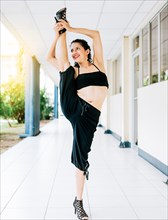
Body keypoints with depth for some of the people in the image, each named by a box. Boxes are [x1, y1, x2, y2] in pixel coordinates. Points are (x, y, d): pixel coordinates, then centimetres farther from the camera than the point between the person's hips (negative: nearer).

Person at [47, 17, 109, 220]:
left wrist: (70, 28, 13)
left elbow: (96, 34, 12)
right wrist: (60, 32, 19)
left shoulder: (98, 64, 16)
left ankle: (78, 202, 17)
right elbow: (50, 57, 16)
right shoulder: (73, 70, 17)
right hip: (73, 108, 1)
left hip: (89, 116, -1)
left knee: (80, 158, 4)